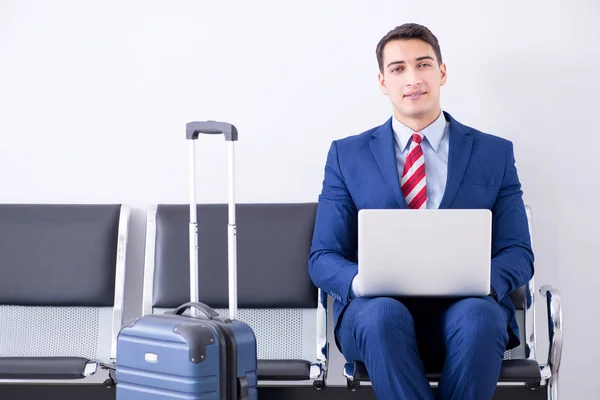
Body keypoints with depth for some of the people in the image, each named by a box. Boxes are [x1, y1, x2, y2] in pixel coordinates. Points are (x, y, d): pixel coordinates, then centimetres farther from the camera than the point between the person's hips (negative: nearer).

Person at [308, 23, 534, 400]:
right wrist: (359, 281, -16)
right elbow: (323, 258, 8)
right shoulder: (348, 155, 12)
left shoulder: (494, 153, 13)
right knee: (383, 315, -36)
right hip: (377, 309, 0)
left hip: (466, 309, 0)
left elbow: (518, 253, 9)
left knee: (479, 316, -35)